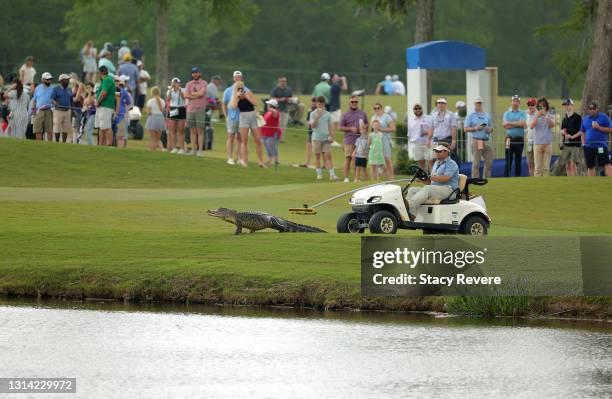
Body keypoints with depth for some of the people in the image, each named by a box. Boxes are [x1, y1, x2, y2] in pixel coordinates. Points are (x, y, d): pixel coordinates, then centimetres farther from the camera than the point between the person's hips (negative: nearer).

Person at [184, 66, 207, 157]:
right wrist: (196, 96, -9)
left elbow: (201, 93, -15)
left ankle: (200, 150, -6)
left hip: (200, 110, -4)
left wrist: (191, 93, -2)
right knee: (192, 131, 6)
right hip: (190, 109, 4)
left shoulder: (204, 83, 1)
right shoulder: (189, 84, 13)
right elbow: (186, 95, 0)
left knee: (200, 131, -6)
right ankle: (193, 150, 10)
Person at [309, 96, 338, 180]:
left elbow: (329, 126, 12)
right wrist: (318, 116, -16)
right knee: (317, 156, 4)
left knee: (328, 156, -5)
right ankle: (319, 174, 12)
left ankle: (332, 174, -10)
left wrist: (331, 136, 3)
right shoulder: (313, 114, 1)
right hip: (317, 138, -1)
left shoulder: (327, 114, 8)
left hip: (326, 138, 1)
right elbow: (313, 125, -9)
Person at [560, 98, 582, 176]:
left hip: (575, 144, -7)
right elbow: (562, 130, 22)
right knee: (567, 166, 6)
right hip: (566, 145, 7)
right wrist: (563, 132, -1)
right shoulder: (564, 119, 15)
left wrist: (572, 136, -17)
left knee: (573, 165, -13)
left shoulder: (577, 117, -4)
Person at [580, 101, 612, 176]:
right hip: (588, 147, 4)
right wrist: (583, 143, 8)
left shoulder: (604, 117, 1)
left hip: (601, 146, -4)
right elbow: (582, 132, 21)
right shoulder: (585, 119, 13)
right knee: (590, 167, 7)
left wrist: (599, 127, -14)